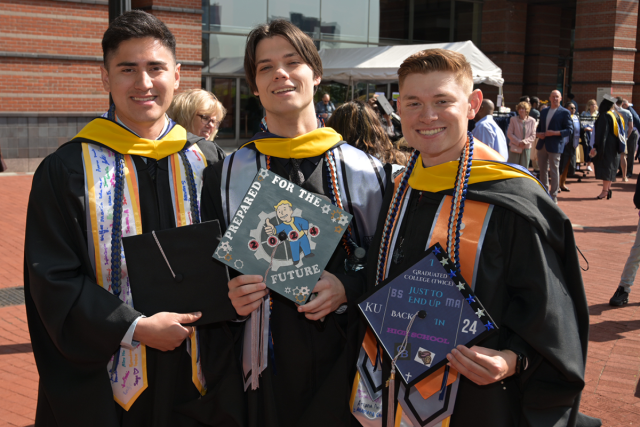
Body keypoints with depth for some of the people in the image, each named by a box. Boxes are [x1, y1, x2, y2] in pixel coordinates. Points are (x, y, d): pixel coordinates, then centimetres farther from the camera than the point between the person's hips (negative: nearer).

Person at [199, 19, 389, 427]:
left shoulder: (368, 171, 1)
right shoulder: (225, 176, 3)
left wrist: (349, 288, -14)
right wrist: (229, 297, -12)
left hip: (345, 362, 0)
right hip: (267, 367, 0)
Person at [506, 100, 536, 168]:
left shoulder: (532, 121, -1)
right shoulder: (513, 119, -3)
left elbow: (533, 135, 0)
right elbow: (509, 133, -4)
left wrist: (525, 142, -16)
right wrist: (518, 142, -13)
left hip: (526, 148, 1)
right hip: (514, 148, -1)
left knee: (524, 168, 7)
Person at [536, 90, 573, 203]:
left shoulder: (565, 112, -3)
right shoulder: (544, 111, 15)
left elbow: (570, 130, -7)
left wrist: (555, 133, -19)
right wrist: (538, 133, 0)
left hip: (555, 146, -6)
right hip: (542, 145, 6)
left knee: (554, 171, -2)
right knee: (542, 170, 12)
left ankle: (553, 196, 4)